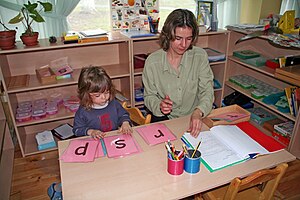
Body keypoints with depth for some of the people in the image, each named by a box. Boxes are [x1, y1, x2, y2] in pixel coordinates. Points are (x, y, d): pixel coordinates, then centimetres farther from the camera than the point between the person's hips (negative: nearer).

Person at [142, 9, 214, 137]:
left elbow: (207, 91, -8)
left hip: (195, 118, 2)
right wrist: (159, 106, -23)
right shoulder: (152, 62, -9)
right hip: (164, 118, -1)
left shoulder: (200, 56, -6)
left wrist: (198, 111, -28)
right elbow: (149, 96, 0)